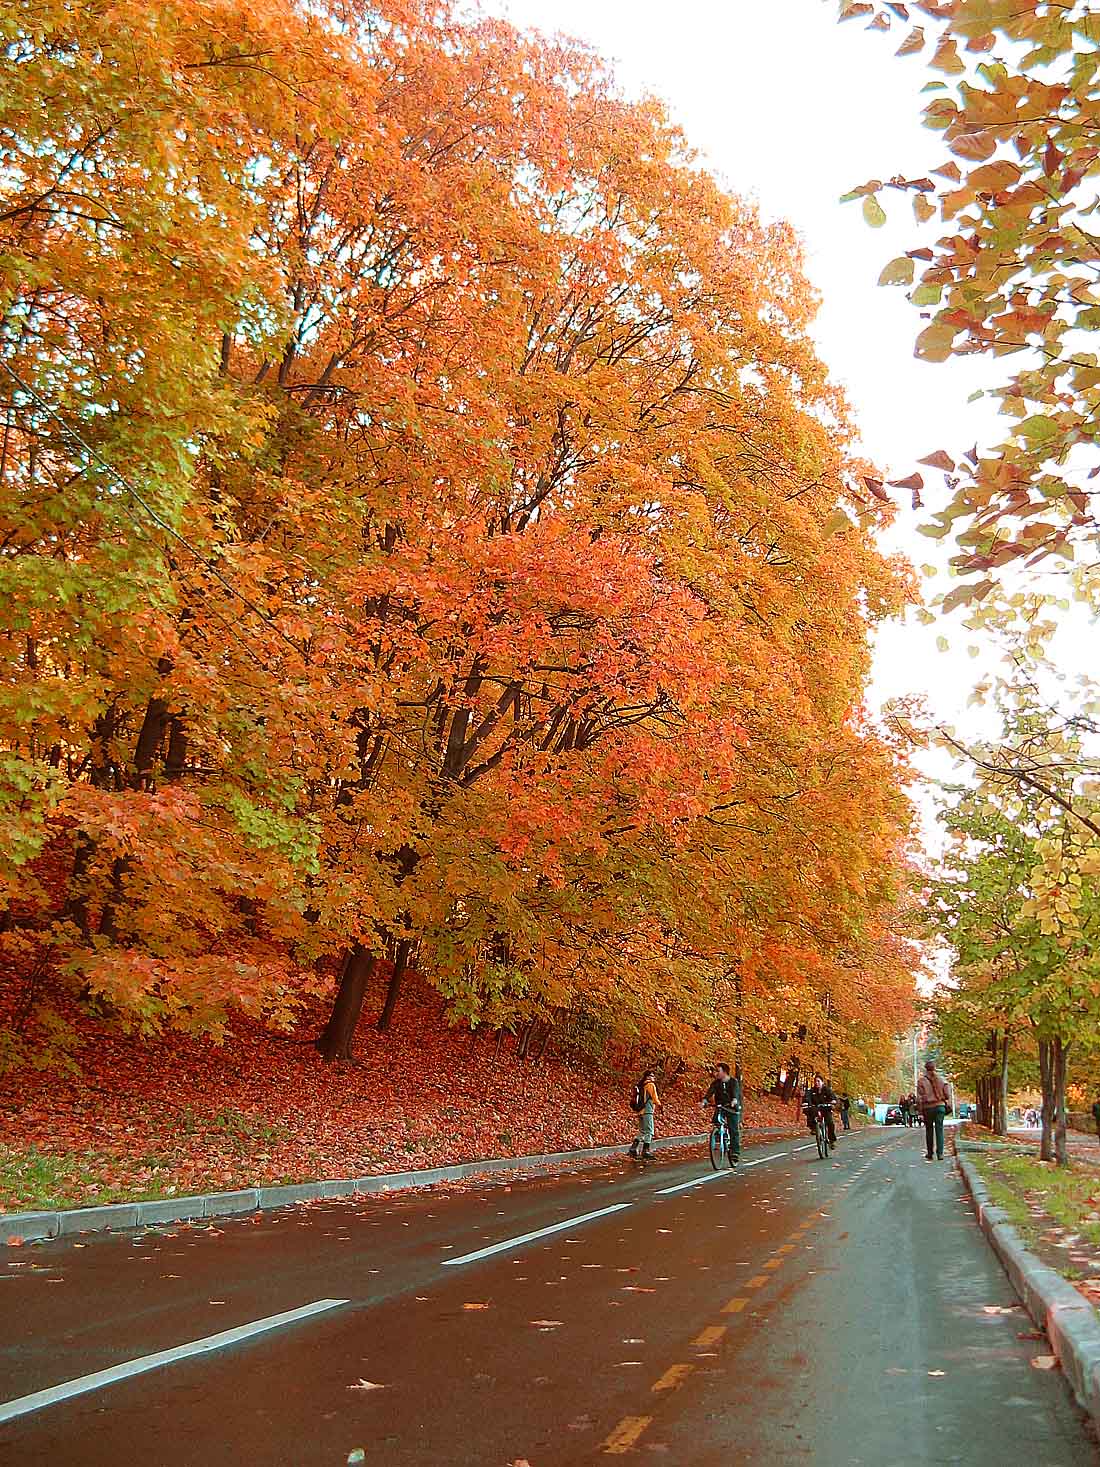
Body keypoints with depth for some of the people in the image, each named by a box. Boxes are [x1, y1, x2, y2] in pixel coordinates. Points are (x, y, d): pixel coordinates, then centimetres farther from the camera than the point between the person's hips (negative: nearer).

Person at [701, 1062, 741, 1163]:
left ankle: (735, 1152, -2)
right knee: (715, 1121, -23)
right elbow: (710, 1092, -13)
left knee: (734, 1130, -9)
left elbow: (735, 1093, -25)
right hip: (720, 1107, 3)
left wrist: (734, 1101, -46)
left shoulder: (734, 1082, -7)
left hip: (732, 1108, -3)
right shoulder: (715, 1083, 1)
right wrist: (704, 1101, -32)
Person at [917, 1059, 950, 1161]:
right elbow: (947, 1095, 2)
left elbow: (920, 1097, -8)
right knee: (939, 1130, 2)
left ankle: (929, 1154, 17)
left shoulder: (921, 1080, -6)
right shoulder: (941, 1079, 1)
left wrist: (920, 1110, 0)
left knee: (929, 1131, 11)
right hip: (940, 1106, 1)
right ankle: (940, 1153, -6)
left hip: (928, 1108, -1)